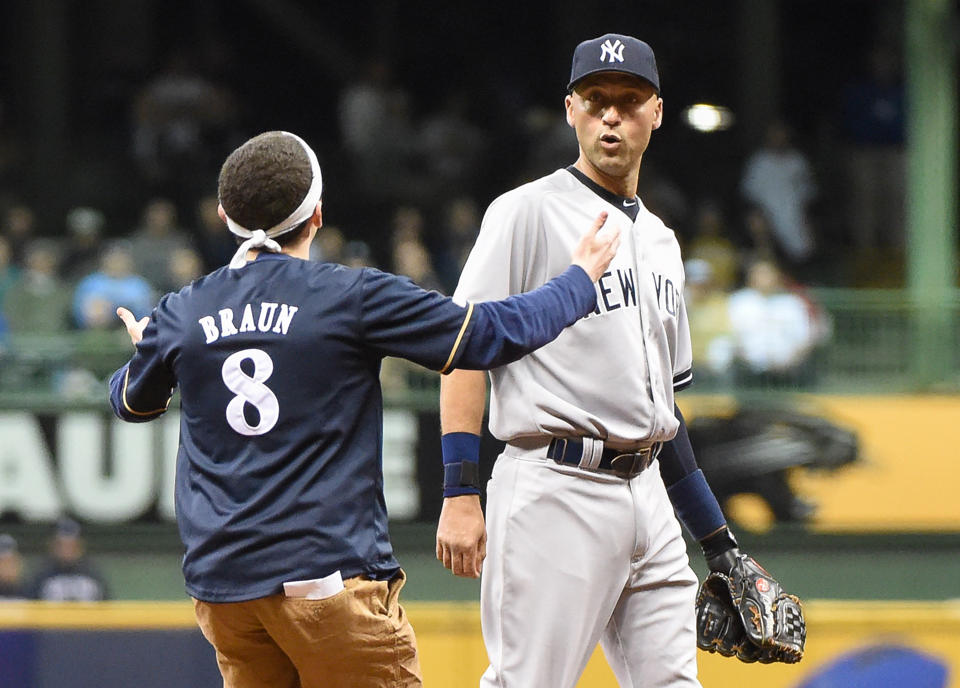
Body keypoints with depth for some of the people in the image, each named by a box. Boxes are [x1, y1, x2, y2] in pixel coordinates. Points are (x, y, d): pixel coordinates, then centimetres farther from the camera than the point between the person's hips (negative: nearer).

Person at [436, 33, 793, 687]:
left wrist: (718, 539, 21)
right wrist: (461, 496, -18)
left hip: (648, 495, 7)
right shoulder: (528, 212, -2)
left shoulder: (661, 240, 21)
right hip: (555, 489, -7)